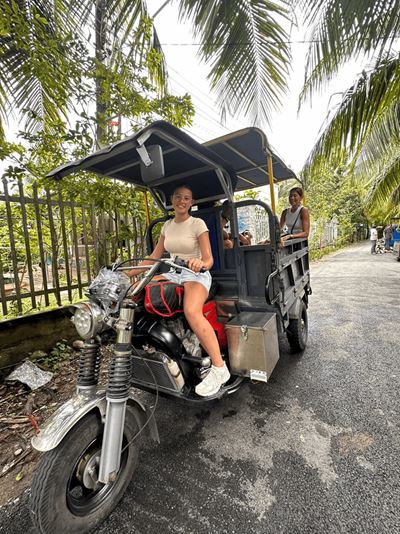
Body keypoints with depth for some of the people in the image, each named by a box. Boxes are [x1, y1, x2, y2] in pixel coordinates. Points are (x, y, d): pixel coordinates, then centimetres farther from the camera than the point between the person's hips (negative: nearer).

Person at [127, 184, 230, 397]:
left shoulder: (198, 224, -3)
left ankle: (219, 367, -24)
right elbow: (154, 257, 14)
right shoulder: (167, 225, 13)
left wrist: (201, 263, -34)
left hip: (196, 276, -5)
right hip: (172, 274, 6)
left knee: (191, 311, -37)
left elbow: (209, 259, -10)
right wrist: (128, 274, 7)